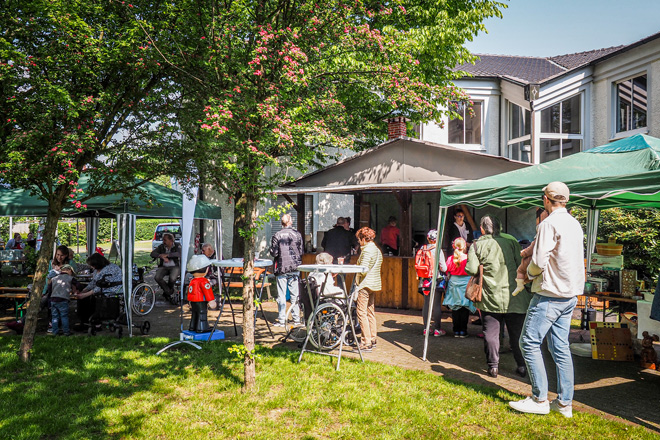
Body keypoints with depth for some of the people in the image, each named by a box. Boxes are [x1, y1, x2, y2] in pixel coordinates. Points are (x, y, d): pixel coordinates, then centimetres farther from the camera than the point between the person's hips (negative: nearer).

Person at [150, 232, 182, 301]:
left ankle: (170, 289, 4)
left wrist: (166, 255, -30)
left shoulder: (177, 246, -2)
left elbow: (178, 254, -22)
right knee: (157, 277, -24)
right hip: (163, 267, 3)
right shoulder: (161, 246, 7)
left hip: (175, 266, -3)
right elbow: (153, 253, -4)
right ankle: (168, 292, -4)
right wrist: (162, 256, -23)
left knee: (172, 278, -32)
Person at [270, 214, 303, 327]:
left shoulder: (277, 235, -7)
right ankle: (296, 318, 16)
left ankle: (282, 320, 4)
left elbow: (274, 253, -7)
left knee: (281, 295, 2)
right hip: (295, 268, 2)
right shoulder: (297, 234, -1)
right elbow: (301, 251, 3)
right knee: (295, 294, 11)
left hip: (282, 268, -2)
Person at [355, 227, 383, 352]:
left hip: (366, 284, -10)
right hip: (375, 284, 10)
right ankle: (372, 338, 22)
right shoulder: (377, 250, 14)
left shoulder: (367, 250, -15)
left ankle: (366, 343, -8)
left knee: (362, 312, -7)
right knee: (371, 311, 16)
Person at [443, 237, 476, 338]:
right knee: (465, 308, 6)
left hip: (453, 284, 3)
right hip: (466, 284, -2)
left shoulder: (450, 258, -5)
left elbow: (447, 271, 3)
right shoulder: (468, 258, -12)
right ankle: (463, 331, 9)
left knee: (455, 308, 10)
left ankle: (456, 331, 13)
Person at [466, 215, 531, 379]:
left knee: (490, 332, 7)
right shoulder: (511, 241, 2)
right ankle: (522, 366, 16)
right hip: (513, 295, 1)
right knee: (517, 331, 11)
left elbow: (471, 269, -9)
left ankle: (493, 366, 9)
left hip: (490, 297, -1)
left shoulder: (477, 245, -1)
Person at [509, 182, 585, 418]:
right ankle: (565, 403, 14)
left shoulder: (549, 224, -14)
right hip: (570, 294, 9)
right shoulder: (574, 224, 13)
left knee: (530, 342, -2)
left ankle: (539, 399, 1)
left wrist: (530, 273, 3)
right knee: (560, 346, 11)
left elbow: (539, 261, -19)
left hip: (550, 294, -9)